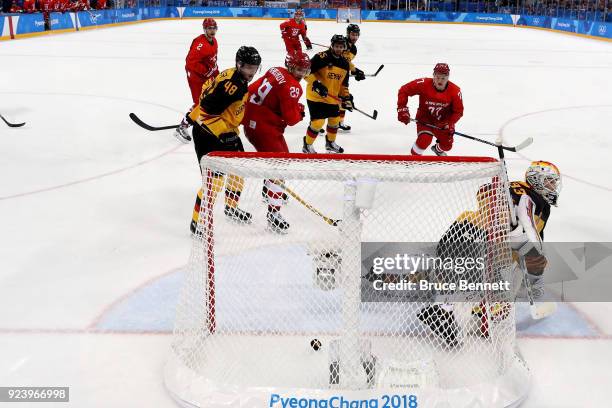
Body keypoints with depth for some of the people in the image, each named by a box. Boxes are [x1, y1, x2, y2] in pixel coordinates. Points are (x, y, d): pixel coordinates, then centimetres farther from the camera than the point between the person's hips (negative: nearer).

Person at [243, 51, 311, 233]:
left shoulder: (276, 71, 9)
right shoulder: (292, 86, -18)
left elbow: (252, 89, 14)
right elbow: (291, 118, -19)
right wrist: (300, 111, 1)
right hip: (262, 126, -10)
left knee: (282, 155, 29)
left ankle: (269, 190, 49)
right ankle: (273, 214, -18)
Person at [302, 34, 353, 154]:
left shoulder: (345, 64, 5)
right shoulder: (321, 57, -17)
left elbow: (344, 83, 14)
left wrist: (346, 97, 7)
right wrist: (316, 84, -29)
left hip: (332, 98, 7)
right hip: (316, 96, -7)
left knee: (335, 120, 19)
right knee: (318, 122, -11)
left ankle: (330, 142, 43)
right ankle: (307, 146, 9)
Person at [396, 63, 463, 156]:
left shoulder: (455, 91, -19)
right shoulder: (423, 84, -25)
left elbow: (458, 111, -8)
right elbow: (403, 91, -17)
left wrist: (449, 124, -23)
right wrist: (402, 109, -24)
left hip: (442, 121, 3)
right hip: (424, 119, -3)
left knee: (447, 145, 1)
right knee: (424, 141, -25)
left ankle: (438, 149, 40)